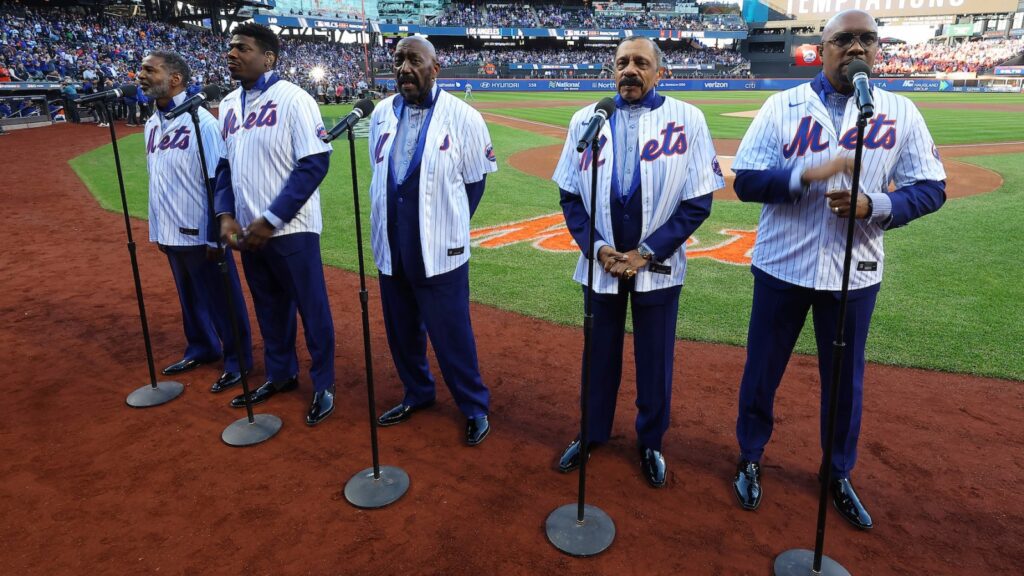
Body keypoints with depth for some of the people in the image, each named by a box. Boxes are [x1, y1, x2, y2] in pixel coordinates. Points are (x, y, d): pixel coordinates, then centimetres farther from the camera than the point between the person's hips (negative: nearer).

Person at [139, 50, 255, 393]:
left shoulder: (200, 121, -15)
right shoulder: (151, 124, 9)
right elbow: (156, 182, 15)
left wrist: (215, 236, -16)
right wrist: (157, 229, 17)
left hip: (200, 234, -8)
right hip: (170, 234, 8)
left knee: (221, 298, 4)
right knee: (189, 297, 20)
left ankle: (237, 360, 18)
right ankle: (201, 348, 38)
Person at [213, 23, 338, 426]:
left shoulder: (293, 99, -10)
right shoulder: (228, 105, 10)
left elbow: (315, 163, -16)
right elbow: (225, 164, 17)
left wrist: (271, 220, -17)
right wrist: (226, 214, 0)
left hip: (291, 230, -6)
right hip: (249, 231, 7)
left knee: (312, 309, 4)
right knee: (269, 308, 18)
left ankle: (323, 385, 20)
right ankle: (281, 375, 35)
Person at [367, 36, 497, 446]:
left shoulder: (462, 118, -8)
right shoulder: (382, 114, 5)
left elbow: (475, 181, -1)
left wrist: (451, 226, 0)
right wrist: (386, 222, 9)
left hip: (440, 251, -5)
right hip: (391, 249, 6)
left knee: (451, 334, 2)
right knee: (401, 330, 17)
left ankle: (475, 407, 22)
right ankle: (417, 393, 39)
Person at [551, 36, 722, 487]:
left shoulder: (687, 120, -5)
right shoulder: (586, 119, 2)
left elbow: (698, 201, -7)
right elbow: (570, 195, 3)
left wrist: (647, 252, -13)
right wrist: (596, 247, -10)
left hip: (658, 268, -2)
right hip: (600, 265, 2)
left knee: (655, 360, 11)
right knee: (600, 354, 16)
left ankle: (651, 443, 33)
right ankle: (593, 434, 37)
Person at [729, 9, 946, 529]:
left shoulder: (901, 113, 1)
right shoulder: (782, 105, -3)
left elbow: (930, 189, 0)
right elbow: (746, 180, -8)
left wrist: (874, 205, -18)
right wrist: (806, 175, -24)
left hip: (854, 273, 1)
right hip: (782, 267, -1)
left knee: (845, 378, 14)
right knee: (762, 369, 11)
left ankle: (839, 476, 36)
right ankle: (750, 460, 33)